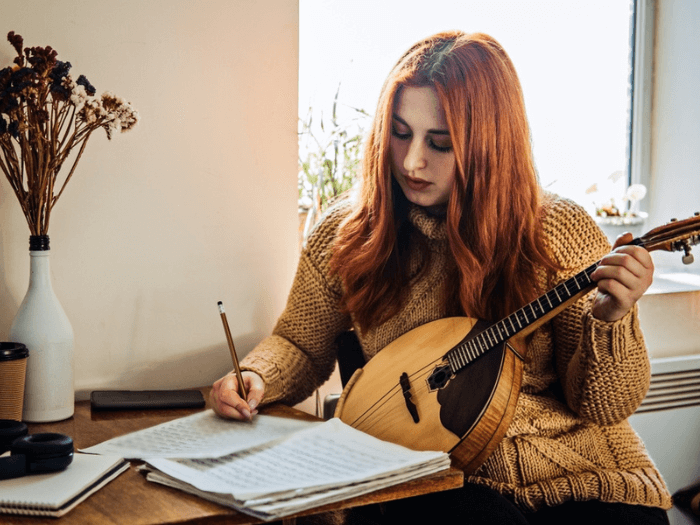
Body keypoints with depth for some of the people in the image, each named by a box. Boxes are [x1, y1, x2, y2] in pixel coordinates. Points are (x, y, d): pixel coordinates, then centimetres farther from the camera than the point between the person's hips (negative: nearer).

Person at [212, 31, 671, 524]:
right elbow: (301, 345, 13)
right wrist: (255, 379, -8)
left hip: (572, 466, 2)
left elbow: (606, 408, -5)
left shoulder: (560, 232, -5)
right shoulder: (348, 231, 0)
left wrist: (611, 320, -23)